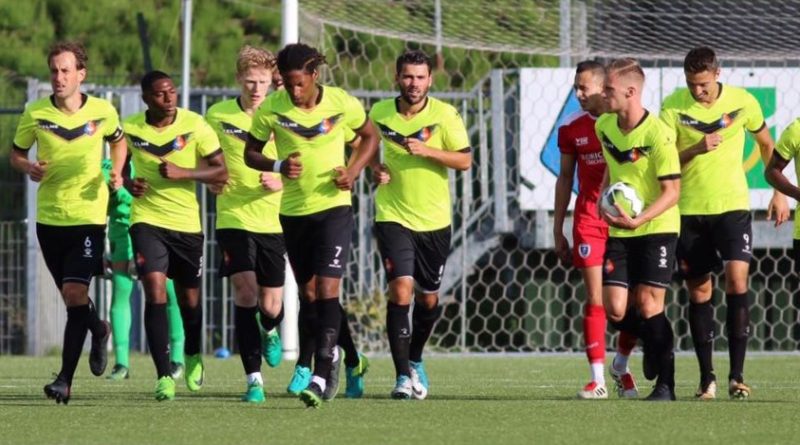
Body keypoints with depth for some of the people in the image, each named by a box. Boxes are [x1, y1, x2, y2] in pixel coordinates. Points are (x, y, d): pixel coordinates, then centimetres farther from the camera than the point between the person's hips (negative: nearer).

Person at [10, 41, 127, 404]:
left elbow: (118, 140, 18)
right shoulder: (35, 113, -3)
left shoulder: (103, 111, -3)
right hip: (48, 217, 2)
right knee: (71, 296, 12)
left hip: (89, 215, -2)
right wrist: (28, 168, -13)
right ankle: (98, 329, 48)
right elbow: (16, 154, 9)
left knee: (75, 294, -15)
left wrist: (116, 172, 0)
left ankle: (65, 380, -14)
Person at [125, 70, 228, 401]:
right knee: (155, 291, -17)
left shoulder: (194, 126, -9)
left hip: (187, 223, 0)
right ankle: (164, 376, -16)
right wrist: (129, 183, -6)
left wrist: (183, 173, -24)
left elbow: (221, 172, -10)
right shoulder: (129, 128, -3)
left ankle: (192, 357, 43)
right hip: (147, 220, 0)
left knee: (189, 297, 13)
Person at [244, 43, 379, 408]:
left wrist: (354, 170, -8)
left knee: (327, 289, -14)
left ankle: (320, 377, -18)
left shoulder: (343, 104, -9)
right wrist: (278, 166, -16)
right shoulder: (271, 110, -7)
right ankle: (331, 354, 32)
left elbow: (370, 137, 9)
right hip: (293, 211, 3)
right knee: (308, 294, 9)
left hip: (334, 206, -3)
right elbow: (250, 153, 4)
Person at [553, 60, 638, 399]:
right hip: (588, 222, 1)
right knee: (595, 298, -7)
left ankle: (621, 366, 24)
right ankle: (597, 380, -5)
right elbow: (565, 178, 13)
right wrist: (558, 231, 12)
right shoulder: (571, 128, 4)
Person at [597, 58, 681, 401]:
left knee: (648, 304, -11)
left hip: (657, 228, -5)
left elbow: (672, 191, -18)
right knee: (615, 309, -5)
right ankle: (652, 342, 28)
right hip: (619, 231, 6)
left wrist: (638, 219, -29)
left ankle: (666, 383, 1)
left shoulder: (657, 134, -19)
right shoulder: (604, 126, 1)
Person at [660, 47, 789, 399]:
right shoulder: (673, 107, -6)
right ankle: (706, 377, 13)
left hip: (732, 205, -1)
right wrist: (697, 149, -22)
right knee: (699, 293, 4)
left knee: (737, 280, -15)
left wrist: (779, 193, 13)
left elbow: (766, 144, 13)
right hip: (689, 211, 1)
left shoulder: (742, 102, -4)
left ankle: (737, 374, -12)